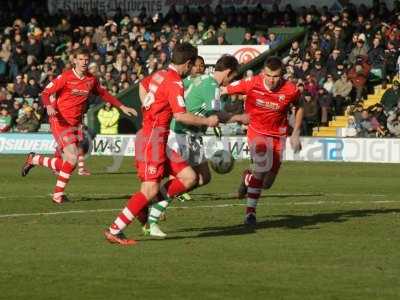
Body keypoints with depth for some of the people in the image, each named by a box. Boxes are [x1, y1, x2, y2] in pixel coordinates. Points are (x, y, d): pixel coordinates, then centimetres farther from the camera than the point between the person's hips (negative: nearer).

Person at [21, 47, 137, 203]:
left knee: (66, 164, 0)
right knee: (73, 157, -19)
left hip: (76, 123, 6)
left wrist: (122, 107, 19)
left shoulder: (91, 79, 5)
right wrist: (49, 106, -32)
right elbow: (45, 93, -12)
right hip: (60, 121, -6)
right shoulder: (65, 77, -11)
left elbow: (104, 94, 22)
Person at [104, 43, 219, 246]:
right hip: (152, 139, -10)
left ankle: (147, 206, 6)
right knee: (150, 189, -12)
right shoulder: (174, 82, -15)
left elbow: (142, 85, 34)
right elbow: (180, 115, -22)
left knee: (189, 177, 4)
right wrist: (207, 121, -10)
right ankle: (114, 231, -10)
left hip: (157, 140, 10)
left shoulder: (160, 75, 12)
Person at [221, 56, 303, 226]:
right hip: (257, 132, -2)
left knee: (266, 184, 5)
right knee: (262, 165, -29)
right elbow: (224, 91, -7)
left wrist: (295, 134, 5)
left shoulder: (290, 90, -15)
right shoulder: (252, 84, -18)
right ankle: (250, 210, -14)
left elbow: (299, 107, 6)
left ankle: (248, 178, 42)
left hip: (277, 136, 2)